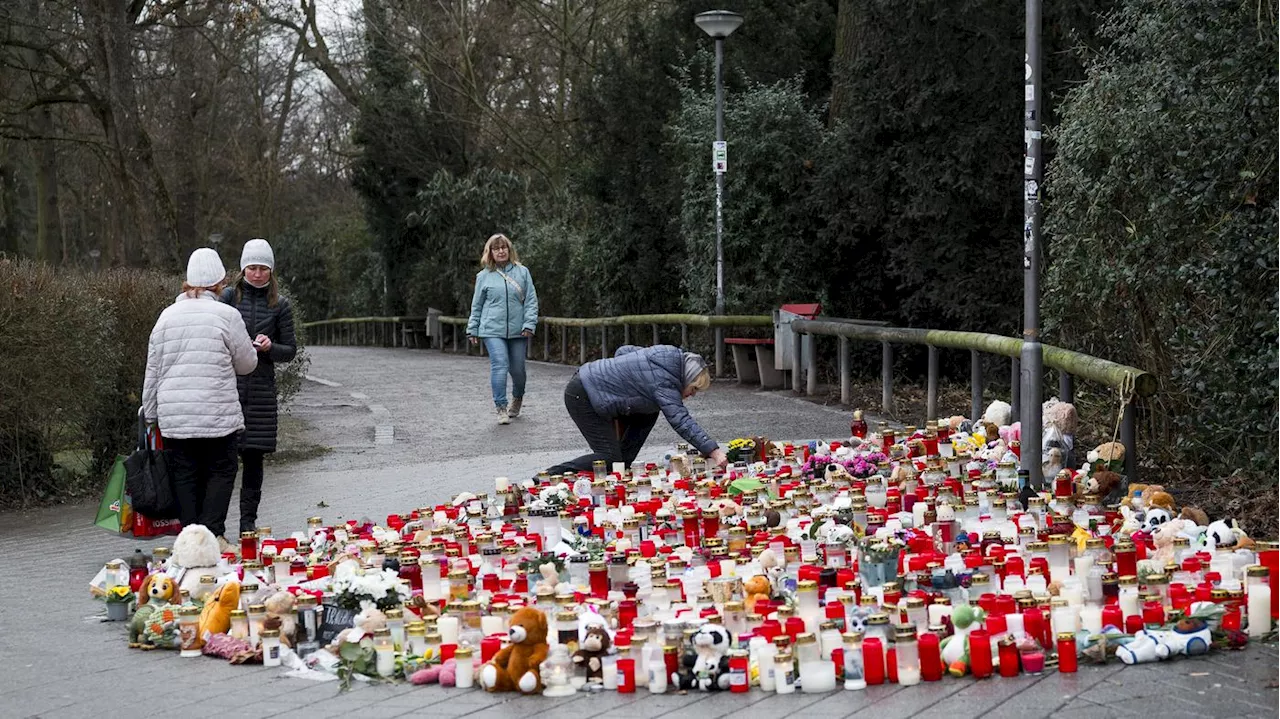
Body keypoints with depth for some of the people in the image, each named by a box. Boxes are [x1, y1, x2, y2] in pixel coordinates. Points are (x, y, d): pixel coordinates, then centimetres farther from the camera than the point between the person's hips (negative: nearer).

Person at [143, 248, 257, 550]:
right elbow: (246, 363, 4)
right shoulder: (226, 315, -6)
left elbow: (153, 370, 9)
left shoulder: (167, 316, 6)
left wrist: (149, 412, 19)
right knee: (221, 471, 7)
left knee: (185, 474, 10)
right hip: (217, 412, -4)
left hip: (174, 415, 4)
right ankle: (212, 533, -5)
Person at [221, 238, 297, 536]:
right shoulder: (229, 296, 4)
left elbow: (290, 350, 10)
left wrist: (270, 347, -9)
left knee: (254, 456, 5)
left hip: (261, 389, 2)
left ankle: (248, 522, 13)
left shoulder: (280, 305, 8)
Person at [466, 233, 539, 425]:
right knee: (500, 365, -15)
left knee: (517, 369, 8)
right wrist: (472, 329, 12)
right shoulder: (484, 276, 5)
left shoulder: (522, 272, 5)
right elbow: (477, 305, 12)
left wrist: (529, 323, -6)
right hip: (492, 330, -1)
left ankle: (517, 399, 35)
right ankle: (501, 408, -11)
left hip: (517, 330, 1)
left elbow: (531, 300, 4)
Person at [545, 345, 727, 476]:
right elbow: (681, 421, -30)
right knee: (609, 459, -13)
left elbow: (623, 350, 17)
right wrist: (713, 451, -34)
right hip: (581, 396, -10)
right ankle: (552, 475, -12)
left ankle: (622, 466, 12)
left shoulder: (669, 355, 6)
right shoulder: (664, 383, -21)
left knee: (648, 414, 10)